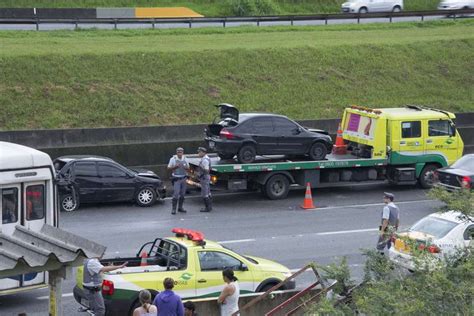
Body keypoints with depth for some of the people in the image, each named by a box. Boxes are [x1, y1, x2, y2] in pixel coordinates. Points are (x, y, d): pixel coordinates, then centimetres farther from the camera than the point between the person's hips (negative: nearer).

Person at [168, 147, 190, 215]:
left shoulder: (185, 159, 6)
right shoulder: (173, 159, -6)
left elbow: (188, 168, 13)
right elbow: (169, 168, -3)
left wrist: (186, 167, -11)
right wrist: (175, 167, -21)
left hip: (183, 178, 5)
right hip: (176, 179, -5)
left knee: (182, 194, 8)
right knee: (176, 194, -11)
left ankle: (180, 208, 18)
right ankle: (173, 209, -7)